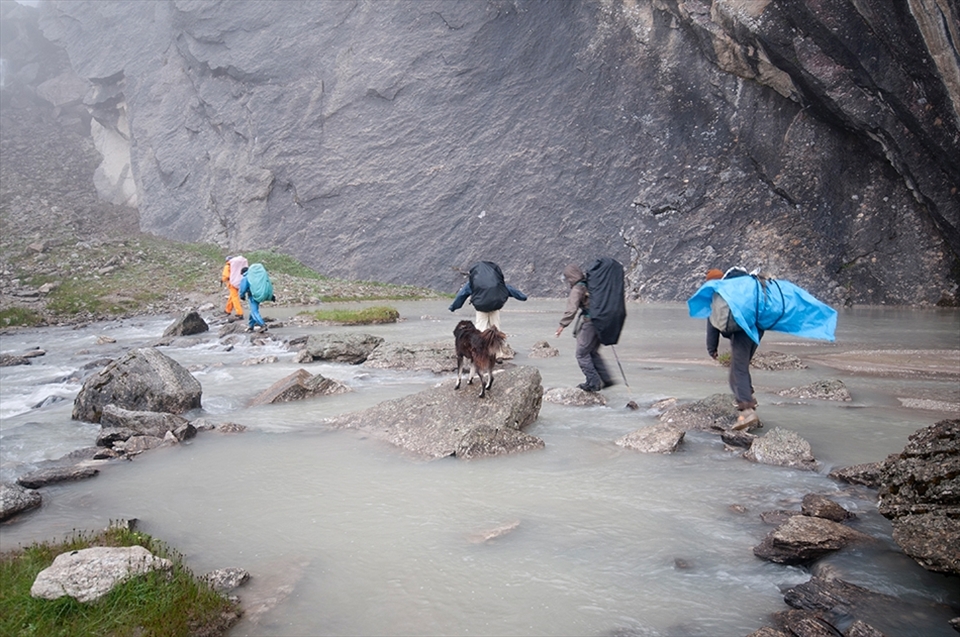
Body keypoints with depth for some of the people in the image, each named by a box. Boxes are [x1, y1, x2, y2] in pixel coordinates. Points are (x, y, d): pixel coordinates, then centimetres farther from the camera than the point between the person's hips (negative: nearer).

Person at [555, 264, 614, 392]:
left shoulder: (577, 289, -11)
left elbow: (571, 309, -19)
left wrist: (562, 325, -15)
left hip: (589, 324, -9)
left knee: (582, 354, 0)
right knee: (593, 353, 20)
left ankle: (593, 383, 0)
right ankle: (606, 379, 21)